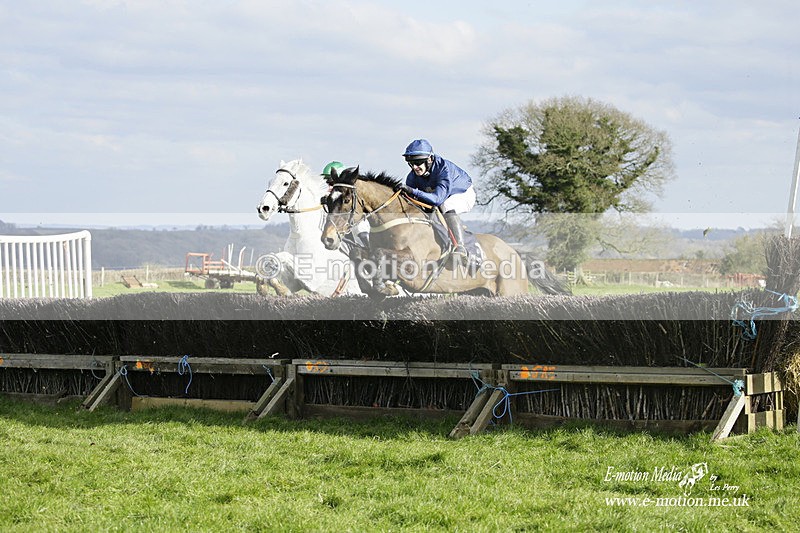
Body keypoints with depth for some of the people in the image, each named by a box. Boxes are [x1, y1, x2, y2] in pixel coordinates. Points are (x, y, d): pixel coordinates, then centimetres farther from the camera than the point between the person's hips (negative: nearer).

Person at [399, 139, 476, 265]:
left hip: (463, 194, -7)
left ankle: (459, 249, -43)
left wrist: (414, 192, -59)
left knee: (446, 207, -37)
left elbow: (438, 198, -47)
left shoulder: (444, 168, -37)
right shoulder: (413, 176, -17)